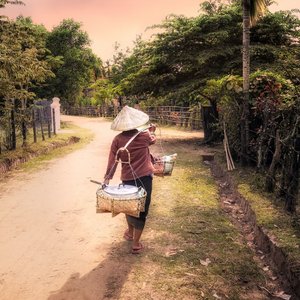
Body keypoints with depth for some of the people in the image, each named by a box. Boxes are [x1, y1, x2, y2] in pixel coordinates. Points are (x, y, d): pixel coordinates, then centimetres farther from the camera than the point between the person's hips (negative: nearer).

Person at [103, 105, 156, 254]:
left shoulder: (118, 139, -5)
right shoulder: (145, 136, -5)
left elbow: (112, 161, -9)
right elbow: (153, 140, 20)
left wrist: (107, 178, -6)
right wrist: (152, 131, 39)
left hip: (127, 178, 2)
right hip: (144, 177, -2)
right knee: (141, 210, 5)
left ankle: (130, 232, 45)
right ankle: (136, 244, 7)